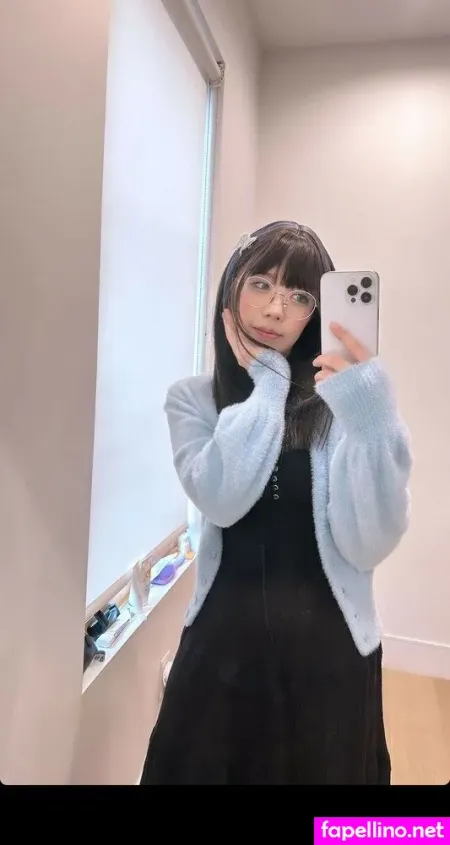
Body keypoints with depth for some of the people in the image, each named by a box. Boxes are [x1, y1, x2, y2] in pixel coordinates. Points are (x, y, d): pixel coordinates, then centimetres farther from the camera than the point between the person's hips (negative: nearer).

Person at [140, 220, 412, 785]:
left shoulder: (340, 399, -10)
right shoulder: (192, 398, -3)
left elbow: (369, 546, -17)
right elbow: (222, 501, -21)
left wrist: (372, 420, -30)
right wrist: (268, 383, -14)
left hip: (329, 647, 0)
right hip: (222, 641, 1)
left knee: (320, 768, 22)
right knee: (199, 770, 20)